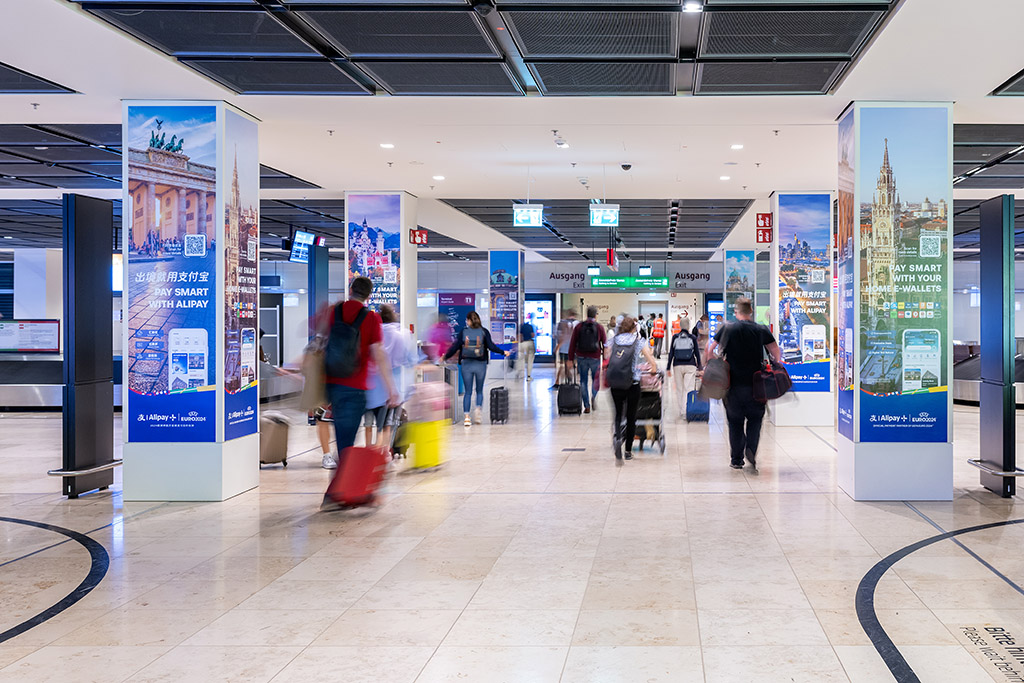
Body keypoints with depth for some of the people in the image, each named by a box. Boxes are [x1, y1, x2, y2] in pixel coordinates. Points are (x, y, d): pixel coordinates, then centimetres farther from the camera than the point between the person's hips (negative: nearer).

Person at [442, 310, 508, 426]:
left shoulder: (463, 332, 0)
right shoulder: (484, 332, -1)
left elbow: (455, 347, -1)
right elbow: (491, 346, -7)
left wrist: (445, 357, 11)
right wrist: (503, 352, 5)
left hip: (466, 364, 0)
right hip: (480, 365, 0)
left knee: (468, 392, 6)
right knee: (479, 390, 14)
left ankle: (467, 417, -2)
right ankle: (479, 409, -10)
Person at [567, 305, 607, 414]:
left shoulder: (579, 326, 2)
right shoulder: (599, 327, -1)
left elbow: (573, 343, 2)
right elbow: (605, 343, 1)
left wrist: (571, 359, 6)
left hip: (582, 357, 1)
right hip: (595, 357, -1)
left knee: (583, 381, 8)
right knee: (596, 379, 14)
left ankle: (586, 406, 5)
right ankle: (594, 395, -15)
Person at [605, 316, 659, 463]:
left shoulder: (613, 341, 5)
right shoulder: (639, 342, 0)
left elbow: (608, 361, 8)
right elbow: (652, 362, -1)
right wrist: (653, 369, 21)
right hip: (633, 384, -2)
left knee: (618, 413, 16)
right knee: (631, 417, 11)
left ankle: (617, 436, -15)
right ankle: (628, 451, 17)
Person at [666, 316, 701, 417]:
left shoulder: (675, 337, 3)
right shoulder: (692, 337, 0)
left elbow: (671, 353, 4)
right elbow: (697, 353, 4)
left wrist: (669, 368, 8)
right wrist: (699, 367, 12)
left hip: (677, 366, 1)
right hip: (690, 366, -1)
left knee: (679, 389, 9)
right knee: (688, 388, -4)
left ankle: (681, 410, 13)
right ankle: (686, 409, -16)